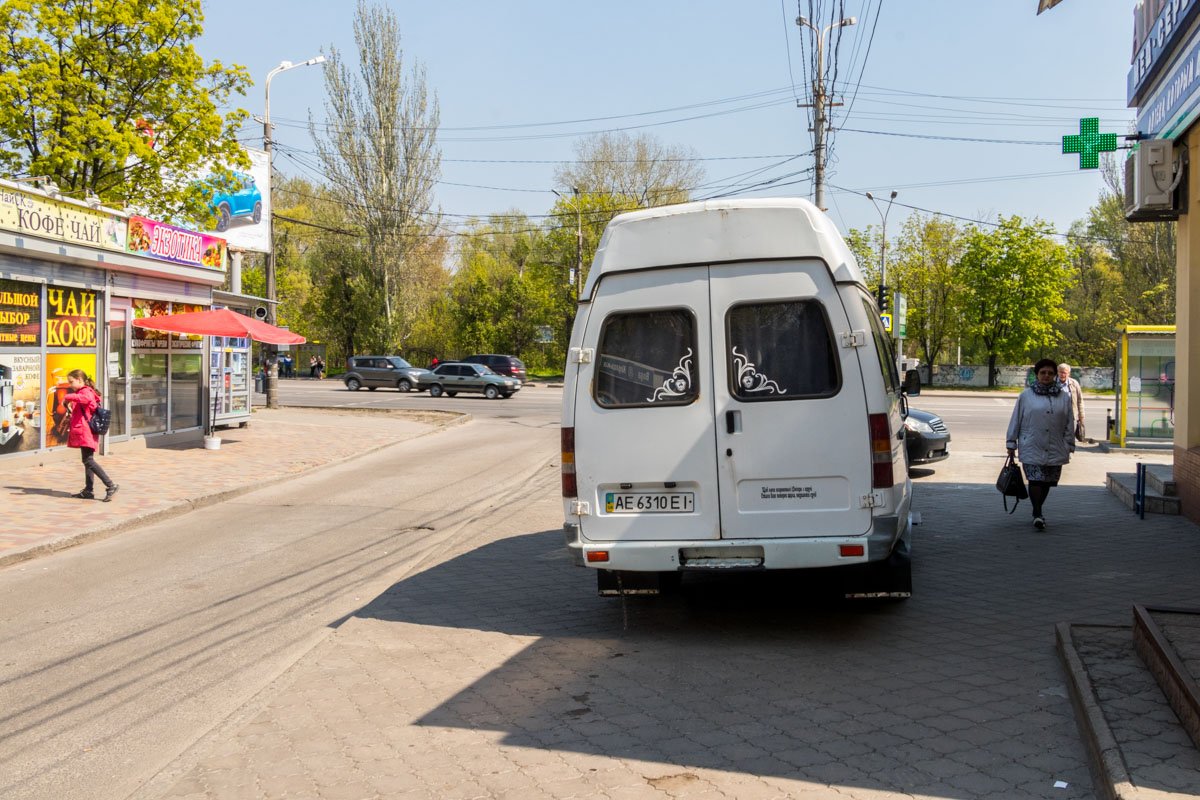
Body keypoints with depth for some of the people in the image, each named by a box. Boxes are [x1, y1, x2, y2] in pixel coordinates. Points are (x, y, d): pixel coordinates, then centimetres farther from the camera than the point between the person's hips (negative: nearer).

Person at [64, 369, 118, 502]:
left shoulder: (86, 391, -9)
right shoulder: (83, 392, 24)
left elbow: (86, 398, -35)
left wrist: (69, 397, -29)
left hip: (85, 432, -11)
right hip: (84, 433, 11)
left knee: (88, 460, -15)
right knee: (87, 461, 12)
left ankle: (110, 485, -19)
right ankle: (88, 491, 17)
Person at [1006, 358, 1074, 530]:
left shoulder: (1064, 397, 8)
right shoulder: (1025, 396, 2)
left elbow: (1069, 424, 11)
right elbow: (1015, 421, 5)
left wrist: (1069, 446, 9)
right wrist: (1011, 443, 4)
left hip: (1055, 449, 3)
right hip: (1031, 448, -3)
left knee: (1047, 482, 9)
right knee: (1035, 480, -12)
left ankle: (1038, 510, 27)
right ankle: (1037, 515, -10)